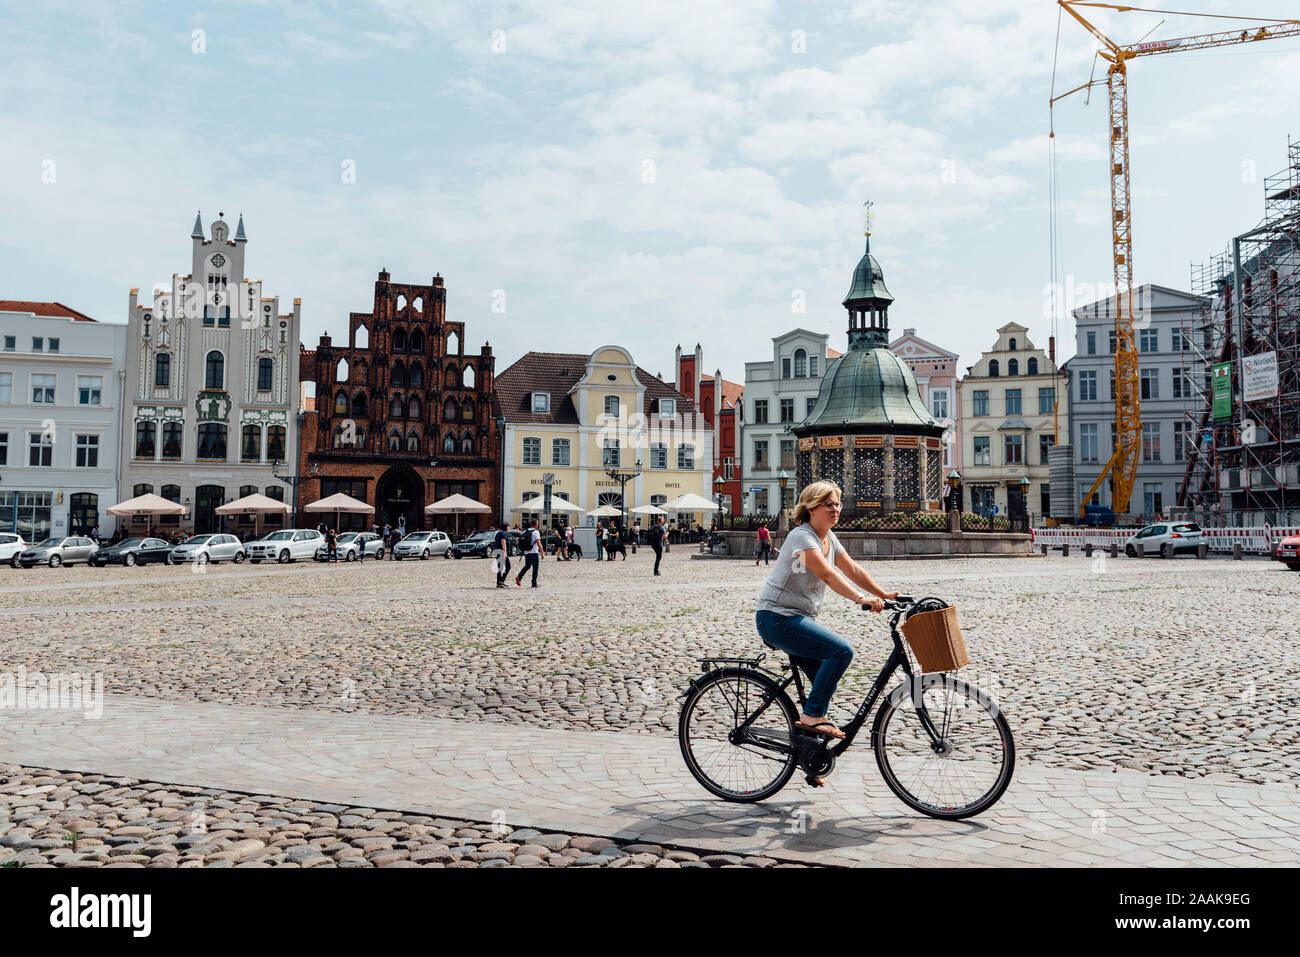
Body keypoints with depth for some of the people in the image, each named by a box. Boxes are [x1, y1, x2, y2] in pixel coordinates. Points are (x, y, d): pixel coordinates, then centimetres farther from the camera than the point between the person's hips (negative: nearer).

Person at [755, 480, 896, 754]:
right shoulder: (802, 536, -17)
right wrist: (861, 599, -39)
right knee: (841, 650, -24)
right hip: (777, 618, -9)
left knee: (825, 682, 8)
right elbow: (828, 575, -30)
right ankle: (811, 715, -13)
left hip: (800, 618, 9)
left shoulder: (829, 538, 11)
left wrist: (885, 594, 7)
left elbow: (853, 570, 14)